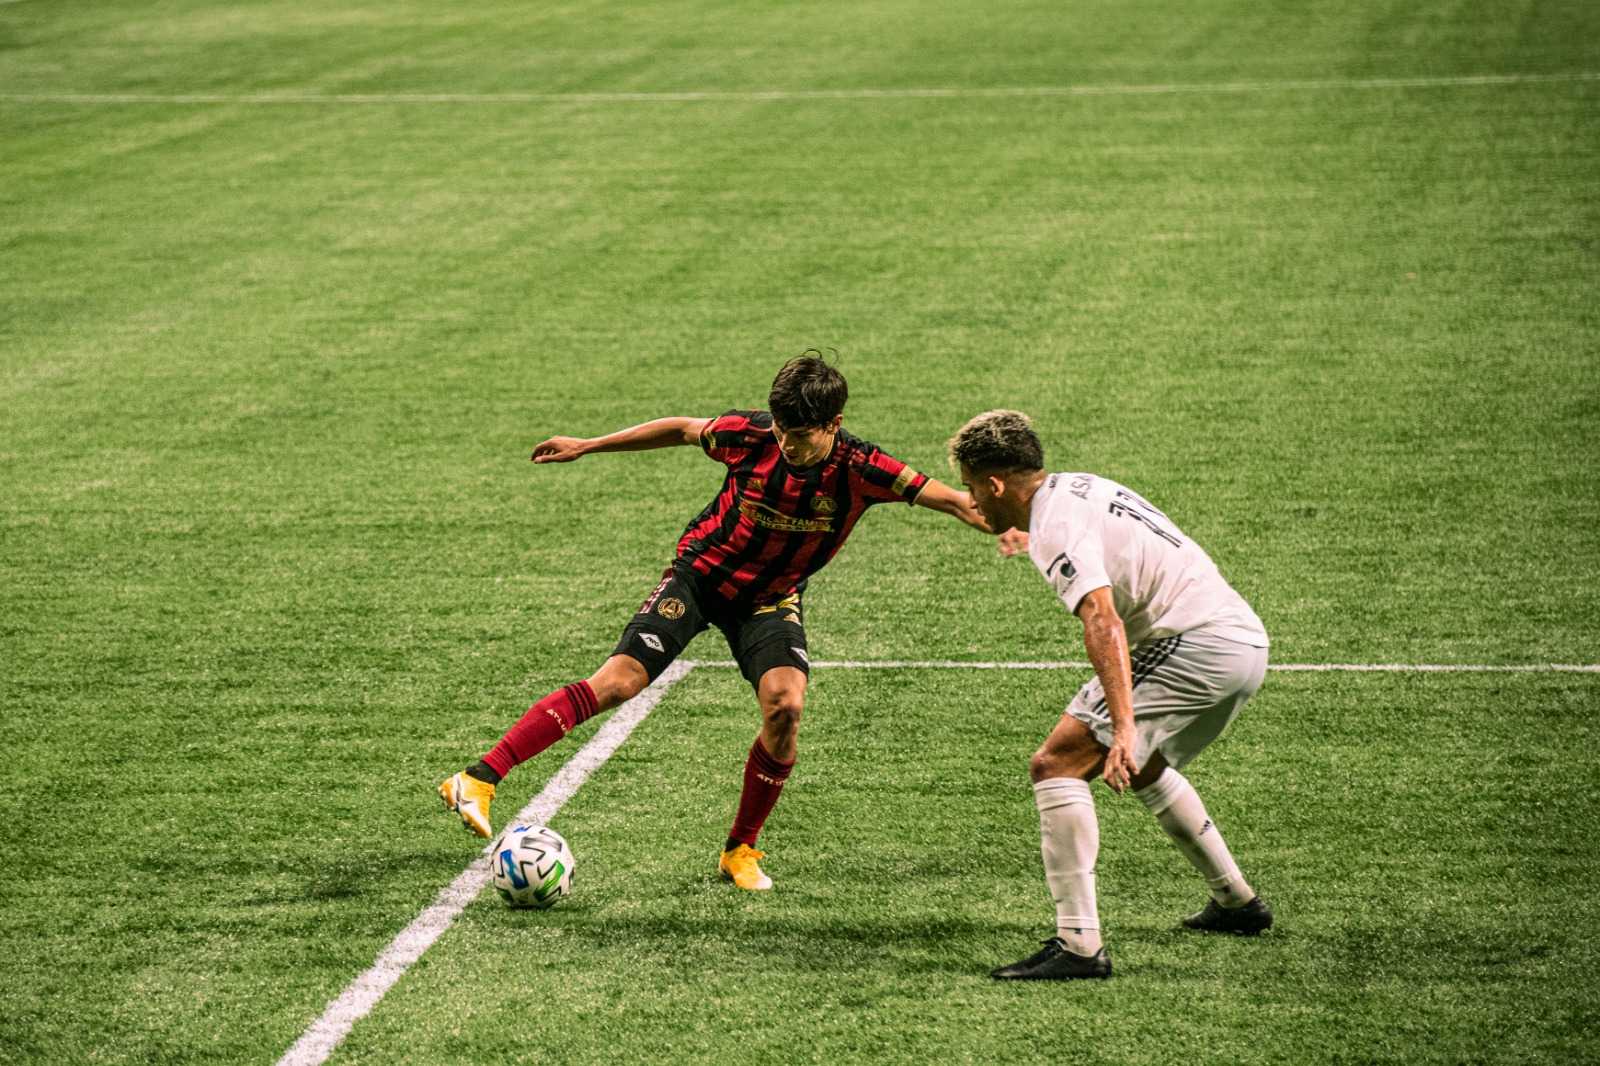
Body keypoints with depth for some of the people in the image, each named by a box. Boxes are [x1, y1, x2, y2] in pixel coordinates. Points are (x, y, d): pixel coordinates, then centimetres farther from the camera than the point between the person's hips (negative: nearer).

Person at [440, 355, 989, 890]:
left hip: (771, 598, 1)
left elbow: (951, 500, -21)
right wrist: (587, 446, 4)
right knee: (618, 681, -18)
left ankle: (739, 851, -2)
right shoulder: (751, 436, -21)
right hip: (701, 573, -1)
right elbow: (684, 429, -3)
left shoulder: (860, 469, -23)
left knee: (784, 706, -23)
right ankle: (477, 780, -22)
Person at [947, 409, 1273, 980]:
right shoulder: (1080, 484, 16)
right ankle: (1236, 900, 42)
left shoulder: (1058, 527, -13)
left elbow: (1103, 621, -29)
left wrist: (1123, 726, -37)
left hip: (1194, 644, -10)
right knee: (1143, 770, 32)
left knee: (1056, 763, -13)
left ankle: (1078, 944, -21)